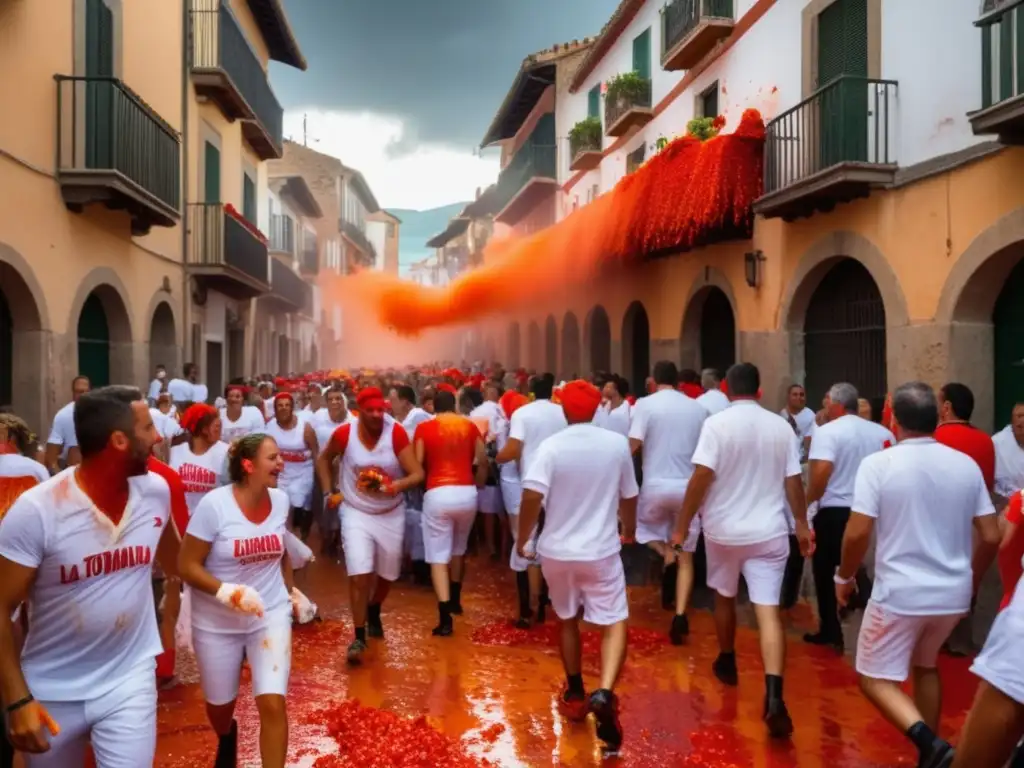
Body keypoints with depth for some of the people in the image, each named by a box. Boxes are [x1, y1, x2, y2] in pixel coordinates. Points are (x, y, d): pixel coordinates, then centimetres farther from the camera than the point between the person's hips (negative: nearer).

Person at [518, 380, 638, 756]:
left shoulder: (551, 446, -11)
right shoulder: (617, 443, -4)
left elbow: (532, 496, -21)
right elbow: (629, 496, 7)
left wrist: (522, 539, -6)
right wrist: (629, 529, 26)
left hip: (557, 550, 1)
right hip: (601, 550, -1)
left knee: (568, 621, 20)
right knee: (614, 623, 3)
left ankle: (575, 694, 31)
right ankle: (604, 693, -19)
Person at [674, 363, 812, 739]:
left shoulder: (717, 423, -11)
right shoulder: (781, 426, 0)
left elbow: (701, 477, -15)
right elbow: (793, 481, 3)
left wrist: (682, 526, -9)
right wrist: (802, 525, 15)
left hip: (724, 528, -1)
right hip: (769, 531, 1)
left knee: (725, 597, 21)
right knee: (768, 611, -3)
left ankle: (727, 663, 40)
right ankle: (774, 696, -15)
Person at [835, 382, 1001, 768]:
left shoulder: (878, 463, -12)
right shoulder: (967, 465, 1)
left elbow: (858, 533, -16)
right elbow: (991, 537, 3)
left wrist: (844, 577, 1)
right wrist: (972, 580, 20)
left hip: (899, 594, -5)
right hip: (953, 594, 5)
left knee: (875, 678, 8)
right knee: (925, 665, 28)